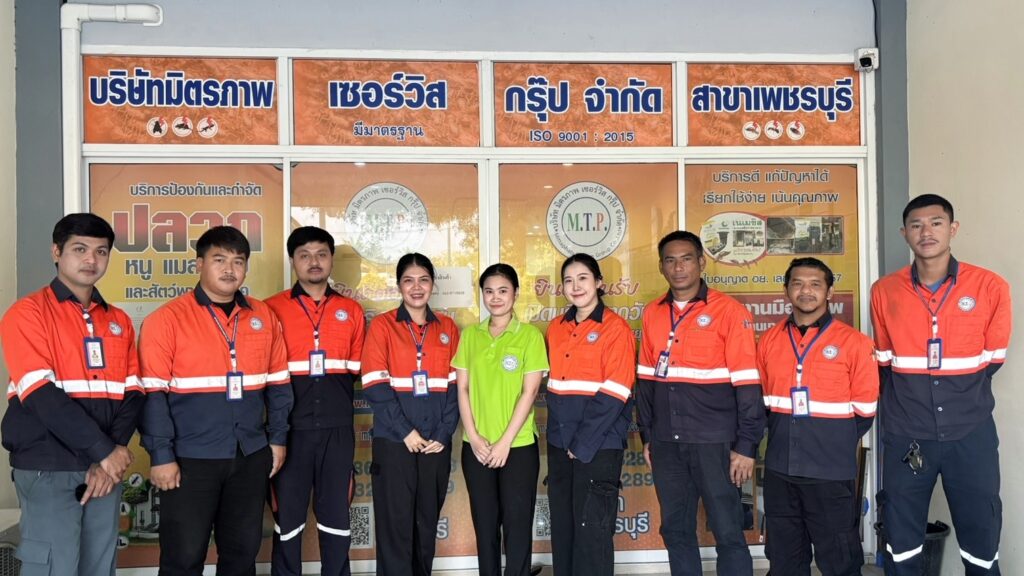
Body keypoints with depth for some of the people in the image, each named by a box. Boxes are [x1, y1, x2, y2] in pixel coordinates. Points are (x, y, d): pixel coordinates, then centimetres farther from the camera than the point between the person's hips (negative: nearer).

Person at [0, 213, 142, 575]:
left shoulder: (119, 321, 13)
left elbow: (132, 394, 6)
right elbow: (42, 395, -13)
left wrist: (113, 452, -9)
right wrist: (103, 450, -16)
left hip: (107, 466, 5)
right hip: (47, 468, -5)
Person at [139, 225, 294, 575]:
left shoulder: (264, 317, 6)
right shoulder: (168, 319, -7)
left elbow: (278, 384, 11)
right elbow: (153, 394, -9)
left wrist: (278, 438, 7)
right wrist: (161, 455, -12)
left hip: (251, 456, 4)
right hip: (191, 458, -4)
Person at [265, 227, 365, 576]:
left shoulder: (352, 311, 8)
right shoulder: (272, 309, 1)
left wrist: (340, 403, 3)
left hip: (338, 428, 2)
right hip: (291, 428, -2)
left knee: (336, 514, 11)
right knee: (287, 514, 8)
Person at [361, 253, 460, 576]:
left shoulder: (448, 329, 9)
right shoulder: (382, 326, 0)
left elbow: (456, 386, 6)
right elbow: (375, 386, -8)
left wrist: (443, 434, -5)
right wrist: (405, 431, -13)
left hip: (436, 442, 3)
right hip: (394, 441, -3)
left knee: (428, 521, 11)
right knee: (395, 523, 1)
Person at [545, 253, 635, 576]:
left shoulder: (615, 328, -8)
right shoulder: (556, 329, 11)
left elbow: (612, 396, -13)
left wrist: (582, 445, -13)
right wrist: (563, 438, 5)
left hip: (598, 445, -6)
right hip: (559, 444, 6)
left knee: (592, 529, 0)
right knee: (562, 527, 12)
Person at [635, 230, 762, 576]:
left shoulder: (729, 311, -7)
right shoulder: (652, 314, 8)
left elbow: (747, 385, -8)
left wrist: (746, 446, -11)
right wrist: (647, 437, 12)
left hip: (715, 442, -4)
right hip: (666, 443, 5)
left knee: (728, 532, 4)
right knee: (675, 530, 14)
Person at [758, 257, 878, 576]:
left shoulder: (852, 341, -6)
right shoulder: (769, 340, 5)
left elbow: (865, 408, -2)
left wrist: (837, 443, 3)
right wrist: (781, 437, 7)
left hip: (831, 470, -4)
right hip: (779, 468, 4)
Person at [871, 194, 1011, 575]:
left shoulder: (990, 287, -4)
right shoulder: (884, 292, -1)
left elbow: (991, 359, 6)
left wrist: (963, 394, 8)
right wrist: (908, 399, 8)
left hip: (970, 434, -1)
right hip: (906, 435, 1)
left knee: (981, 543, 9)